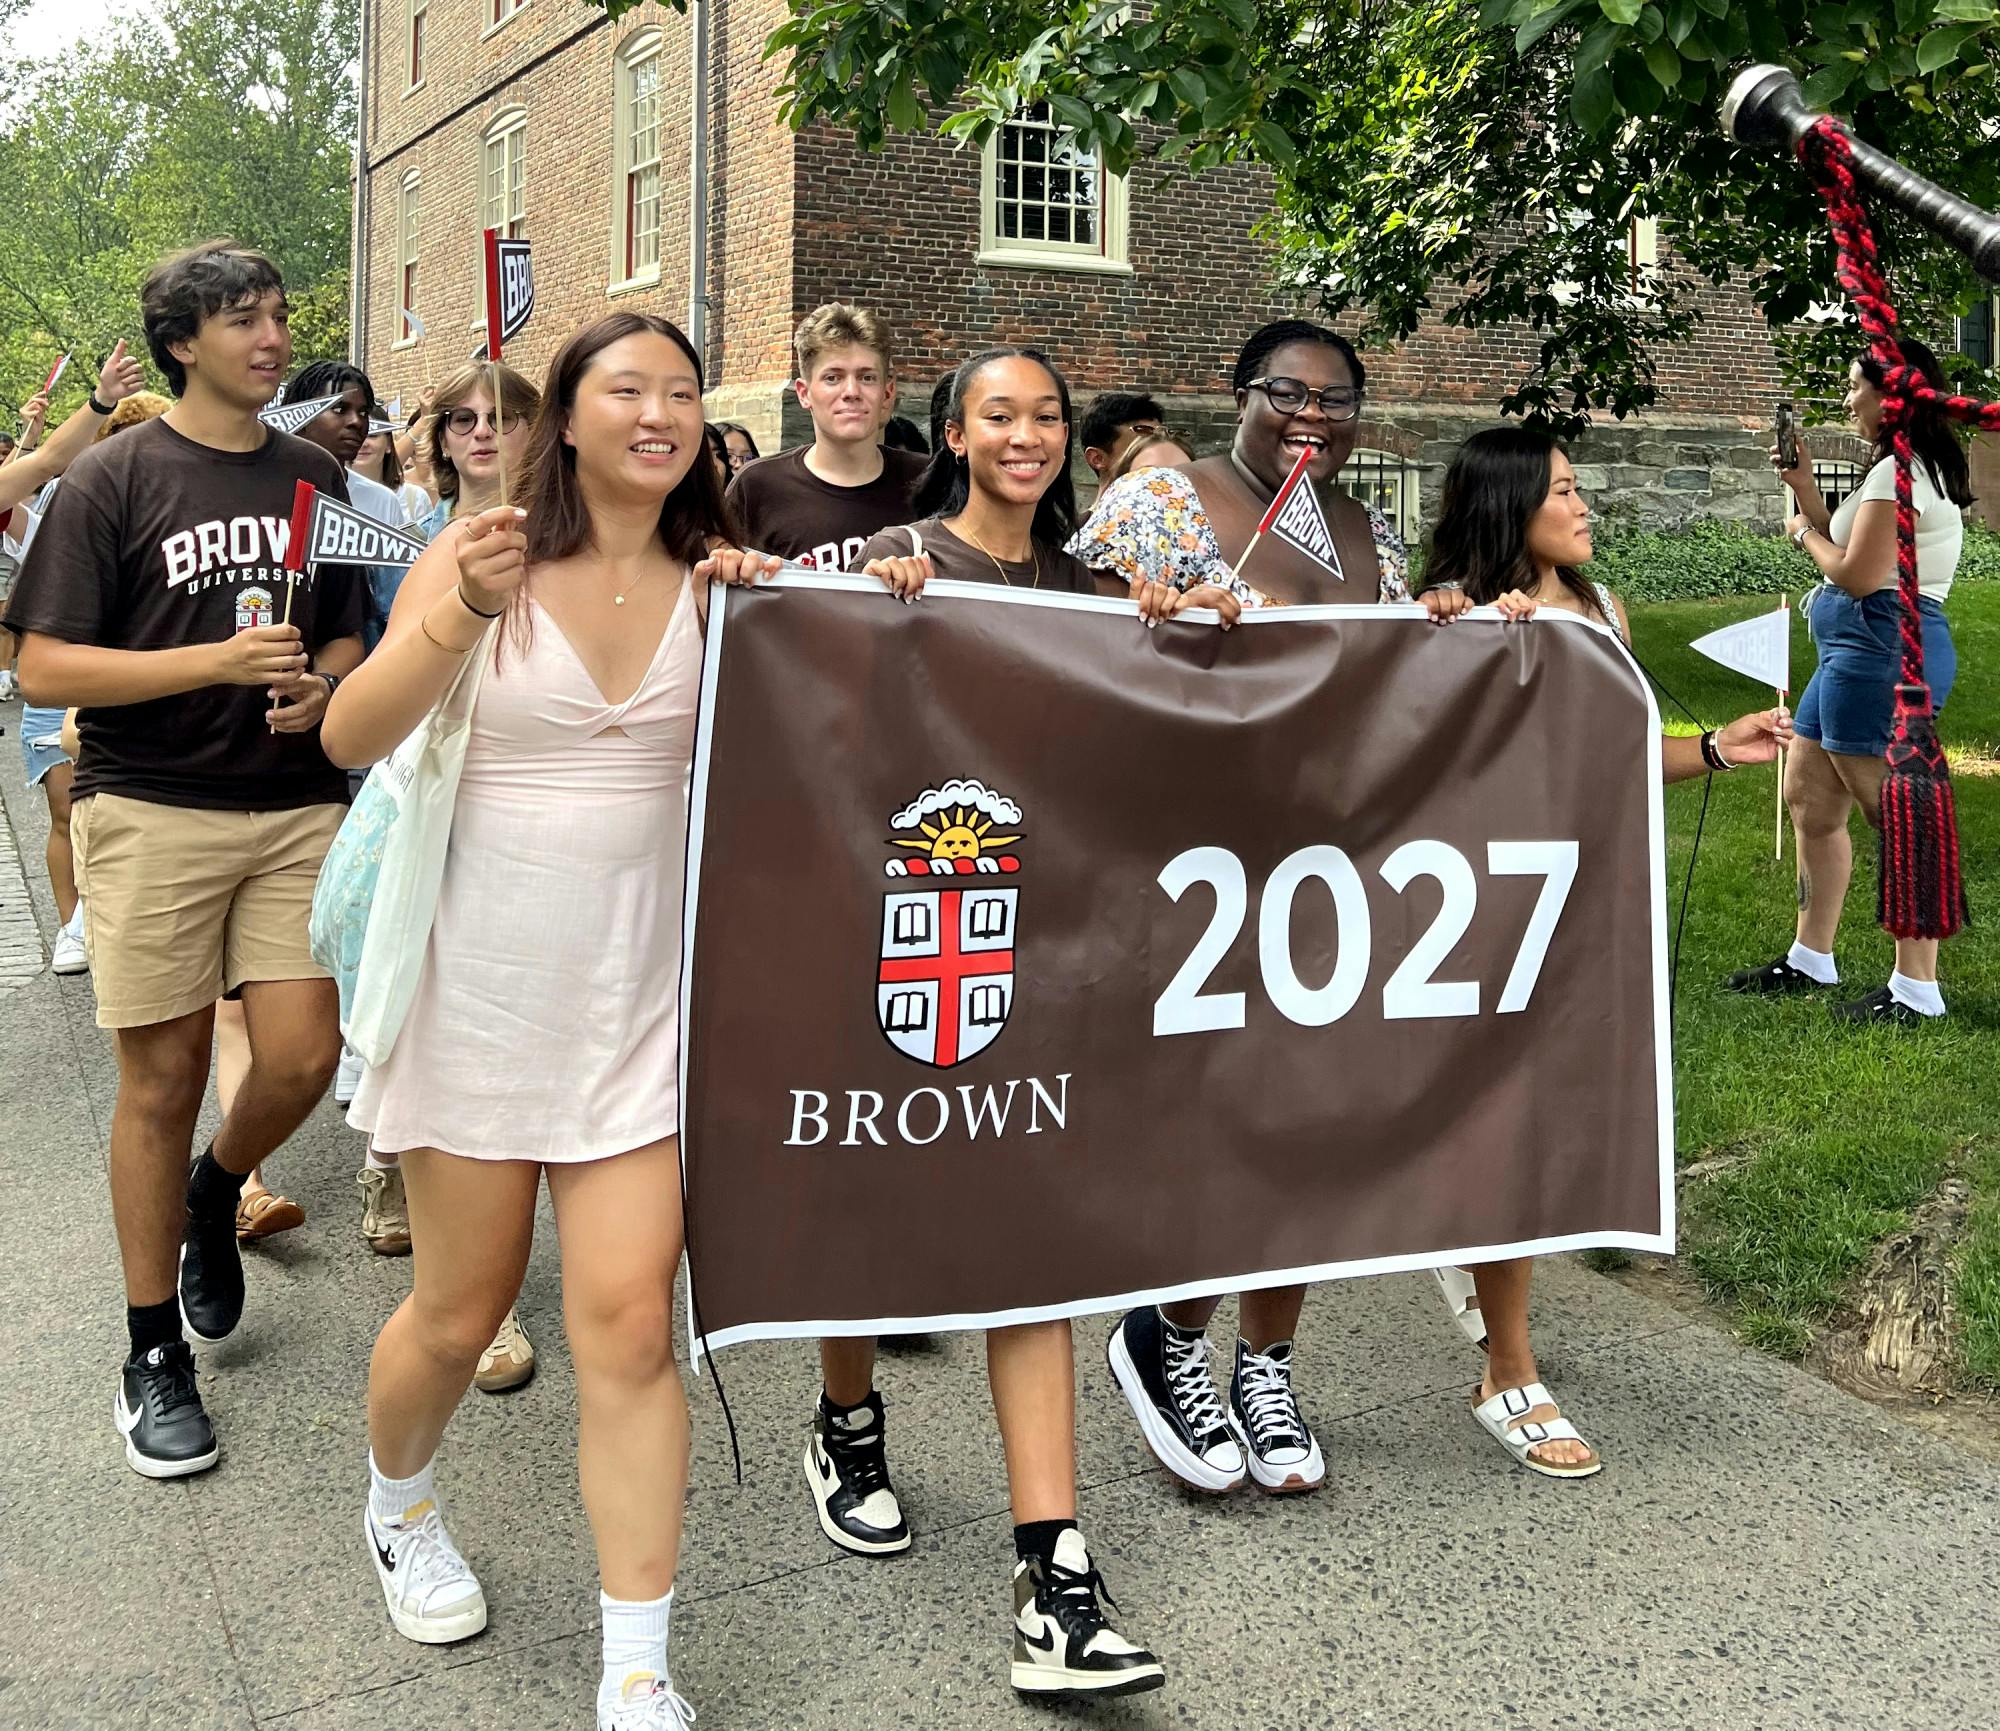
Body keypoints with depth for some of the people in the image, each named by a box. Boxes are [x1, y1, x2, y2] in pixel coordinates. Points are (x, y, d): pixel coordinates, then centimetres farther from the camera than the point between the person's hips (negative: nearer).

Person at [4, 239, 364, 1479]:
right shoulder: (115, 481, -3)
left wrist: (321, 690, -2)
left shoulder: (315, 477, 11)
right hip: (154, 811, -3)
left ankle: (214, 1194, 29)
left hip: (298, 806, 4)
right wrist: (220, 660, -17)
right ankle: (155, 1353, 17)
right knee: (164, 1082, 2)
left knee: (303, 1059, -6)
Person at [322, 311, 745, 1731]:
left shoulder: (715, 582, 4)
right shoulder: (479, 557, -4)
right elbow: (352, 737, -14)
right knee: (460, 1314, 12)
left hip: (638, 998, 2)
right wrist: (464, 616, -29)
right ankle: (401, 1507, 45)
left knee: (629, 1321, -4)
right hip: (483, 988, -1)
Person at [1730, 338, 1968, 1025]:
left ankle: (1916, 993, -6)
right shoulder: (1919, 467, 20)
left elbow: (1856, 575, -18)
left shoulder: (1898, 470, -14)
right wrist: (1804, 488, 12)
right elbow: (1852, 552, 19)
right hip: (1863, 652, 12)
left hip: (1882, 651, -12)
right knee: (1806, 800, 16)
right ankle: (1809, 961, 25)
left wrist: (1804, 533, -1)